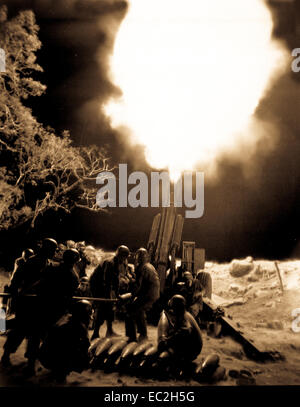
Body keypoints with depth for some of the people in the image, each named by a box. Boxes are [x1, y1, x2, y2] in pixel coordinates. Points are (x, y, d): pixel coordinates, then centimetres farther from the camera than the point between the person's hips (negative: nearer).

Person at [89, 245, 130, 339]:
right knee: (101, 308, -12)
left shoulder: (117, 264, 3)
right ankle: (95, 335, -7)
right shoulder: (109, 263, -26)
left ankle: (110, 331, 26)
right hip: (96, 285, -10)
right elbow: (106, 282, -30)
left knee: (109, 307, 13)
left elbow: (115, 281, 10)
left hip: (102, 286, 10)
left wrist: (117, 295, 8)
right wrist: (108, 297, -31)